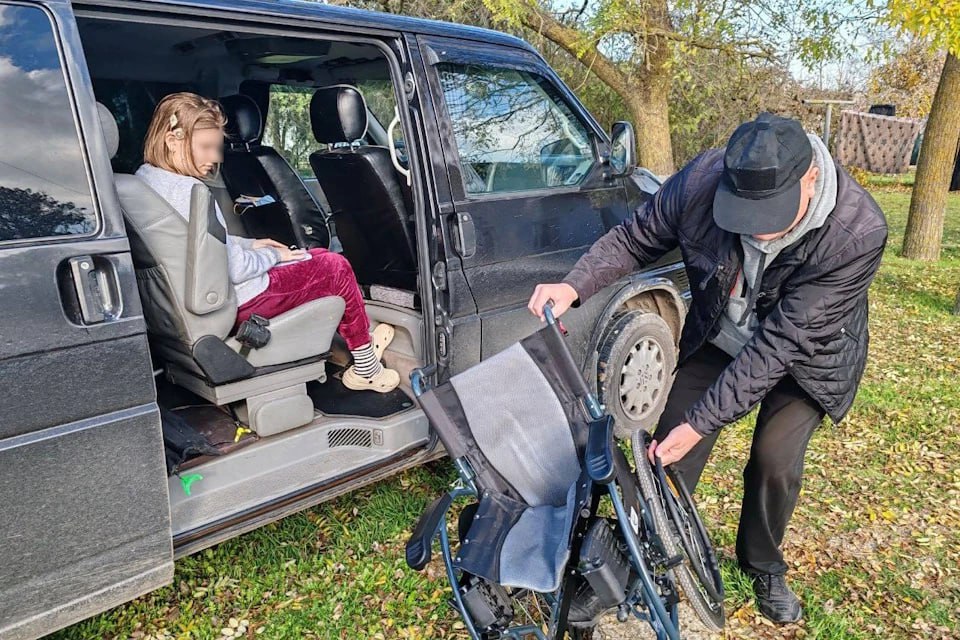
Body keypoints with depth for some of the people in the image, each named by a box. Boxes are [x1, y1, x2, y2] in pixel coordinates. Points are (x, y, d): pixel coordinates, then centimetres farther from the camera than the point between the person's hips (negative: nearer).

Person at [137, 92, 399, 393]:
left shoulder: (145, 177, 2)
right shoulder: (188, 192, -28)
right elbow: (235, 268, -27)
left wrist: (249, 244, 10)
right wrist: (272, 255, -8)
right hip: (241, 302, -10)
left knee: (319, 257, 22)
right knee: (336, 268, 6)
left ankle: (356, 341, 28)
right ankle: (366, 368, 19)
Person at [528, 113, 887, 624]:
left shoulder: (857, 233, -36)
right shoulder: (701, 181, -30)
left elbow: (781, 343, -35)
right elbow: (634, 238, -13)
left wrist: (701, 423, -34)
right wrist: (574, 285, -31)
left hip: (806, 356, -1)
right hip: (717, 339, 2)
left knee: (775, 463, -9)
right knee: (670, 450, -3)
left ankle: (763, 569, 24)